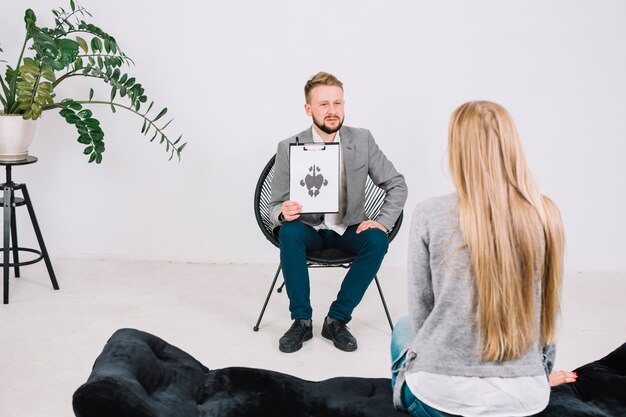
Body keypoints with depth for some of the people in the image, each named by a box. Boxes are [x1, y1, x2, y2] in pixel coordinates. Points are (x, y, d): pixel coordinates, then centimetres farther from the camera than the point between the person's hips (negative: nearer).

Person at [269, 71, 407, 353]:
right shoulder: (289, 148, -11)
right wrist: (284, 213, -31)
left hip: (350, 229, 1)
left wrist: (383, 221, -16)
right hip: (309, 229, -1)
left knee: (377, 240, -29)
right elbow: (275, 207, -7)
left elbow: (397, 185, 0)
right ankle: (301, 320, -17)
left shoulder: (363, 140, -6)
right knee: (289, 233, -33)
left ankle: (337, 319, -15)